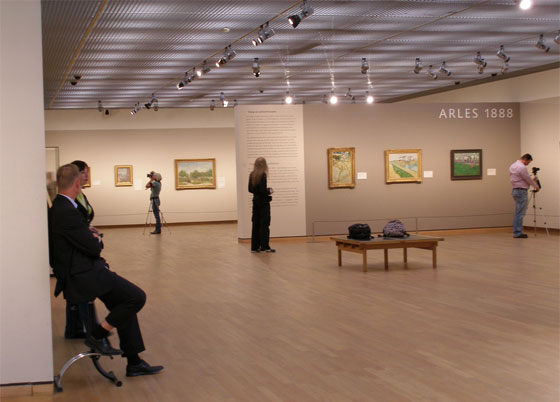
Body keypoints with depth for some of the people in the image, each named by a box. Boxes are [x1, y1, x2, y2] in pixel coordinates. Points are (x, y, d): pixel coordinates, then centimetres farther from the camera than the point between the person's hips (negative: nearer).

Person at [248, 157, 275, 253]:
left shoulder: (252, 175, 6)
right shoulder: (262, 175, -16)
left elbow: (250, 189, 11)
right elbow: (262, 190, -22)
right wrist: (269, 191, -3)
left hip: (256, 201, 7)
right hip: (263, 202, -7)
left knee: (256, 224, 10)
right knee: (265, 224, -2)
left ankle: (255, 247, 13)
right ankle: (265, 247, -1)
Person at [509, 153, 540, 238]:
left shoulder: (513, 166, 13)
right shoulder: (522, 167, -18)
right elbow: (528, 179, -11)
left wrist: (532, 180, 18)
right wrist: (536, 186, 5)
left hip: (515, 190, 10)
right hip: (521, 191, -10)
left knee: (518, 213, 14)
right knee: (520, 213, -6)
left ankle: (516, 232, 16)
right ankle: (518, 233, -5)